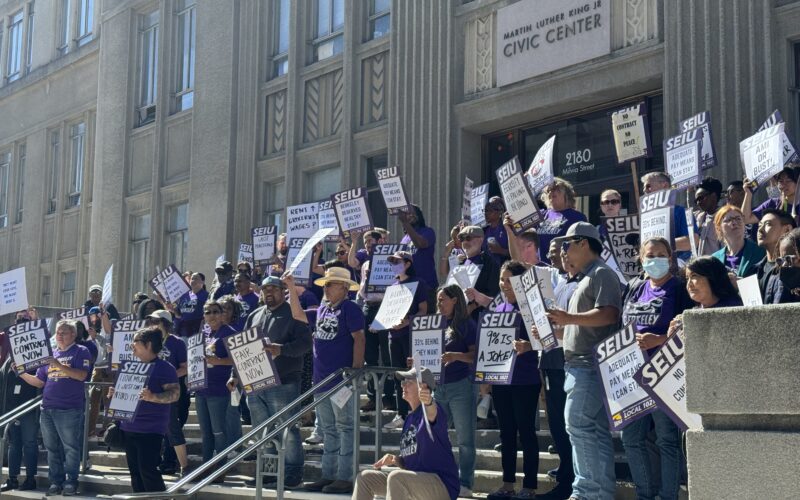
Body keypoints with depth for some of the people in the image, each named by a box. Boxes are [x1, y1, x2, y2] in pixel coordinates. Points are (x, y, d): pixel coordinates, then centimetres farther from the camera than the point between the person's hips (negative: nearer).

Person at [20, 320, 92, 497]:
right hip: (47, 409, 6)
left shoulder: (81, 352, -1)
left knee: (70, 448, -3)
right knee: (52, 448, 9)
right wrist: (22, 373, 1)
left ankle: (71, 482, 1)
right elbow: (39, 382, 16)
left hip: (70, 410, -6)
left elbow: (82, 375, -16)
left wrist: (59, 365, -21)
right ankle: (56, 481, 15)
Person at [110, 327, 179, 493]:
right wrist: (116, 393, 7)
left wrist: (153, 397, -31)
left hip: (150, 429, -8)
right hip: (129, 427, 8)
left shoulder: (164, 367, -9)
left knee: (147, 470, -11)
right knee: (134, 470, 10)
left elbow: (175, 394, -16)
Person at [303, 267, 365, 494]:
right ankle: (328, 475, 20)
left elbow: (359, 339, -14)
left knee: (345, 428, -5)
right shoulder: (322, 309, 16)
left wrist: (356, 371, -19)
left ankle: (345, 478, -3)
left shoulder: (350, 309, -8)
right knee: (329, 430, 14)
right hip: (321, 380, 9)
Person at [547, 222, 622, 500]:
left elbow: (608, 314, -21)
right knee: (595, 430, 8)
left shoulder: (602, 274, -6)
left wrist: (570, 318, -24)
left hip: (590, 365, -10)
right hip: (580, 365, 10)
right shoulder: (586, 279, 25)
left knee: (577, 423, -14)